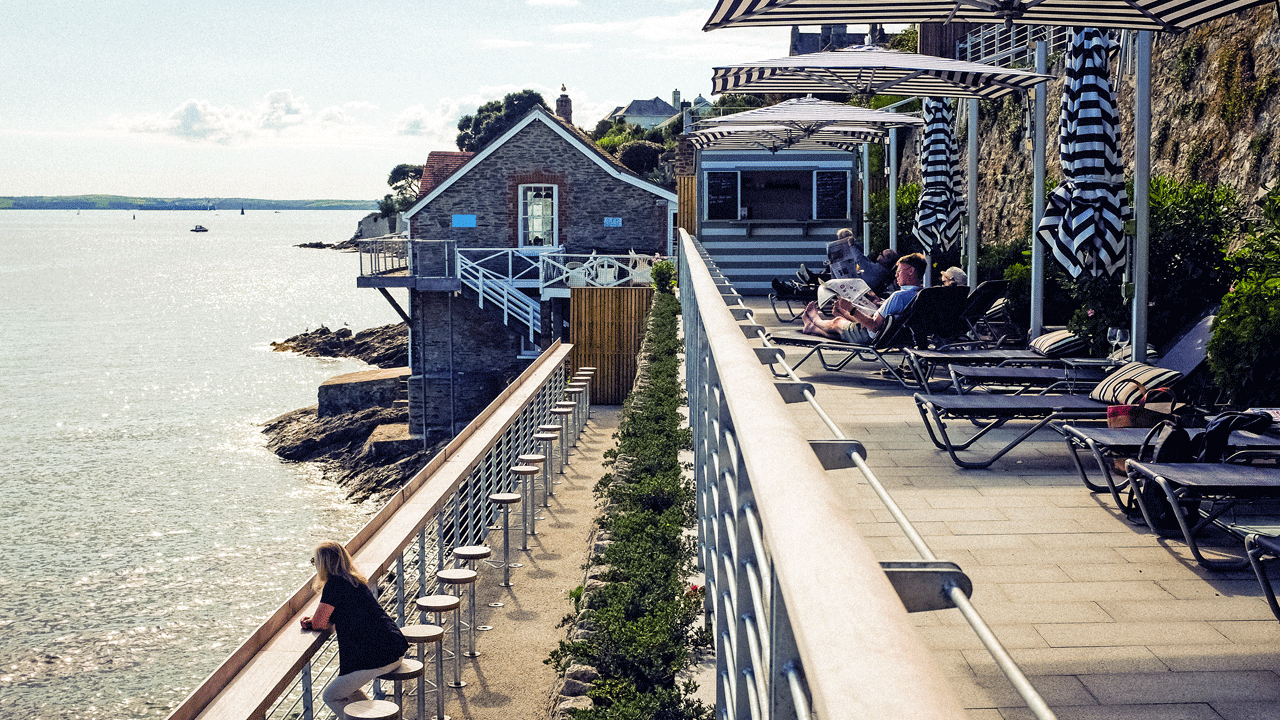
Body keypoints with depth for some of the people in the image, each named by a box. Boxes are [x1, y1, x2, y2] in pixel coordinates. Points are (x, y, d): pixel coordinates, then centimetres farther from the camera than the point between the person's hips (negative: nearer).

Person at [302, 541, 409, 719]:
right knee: (346, 687, 26)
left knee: (331, 696, 3)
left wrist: (312, 621, 12)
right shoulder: (354, 580, 15)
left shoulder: (335, 584, -13)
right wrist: (313, 619, 5)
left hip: (379, 657, -9)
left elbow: (319, 624, -10)